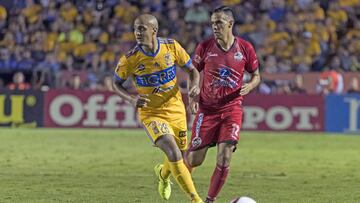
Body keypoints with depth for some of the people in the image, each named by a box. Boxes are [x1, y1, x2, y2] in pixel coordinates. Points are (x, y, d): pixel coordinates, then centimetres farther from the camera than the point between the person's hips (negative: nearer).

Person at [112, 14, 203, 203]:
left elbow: (191, 69, 3)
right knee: (174, 155, -21)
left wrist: (195, 85, -18)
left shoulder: (172, 47, -11)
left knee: (183, 157, 13)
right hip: (150, 114, -3)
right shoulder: (130, 59, -16)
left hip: (176, 109, 3)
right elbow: (116, 83, -1)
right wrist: (132, 99, -20)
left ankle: (163, 173, 50)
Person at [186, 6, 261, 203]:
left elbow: (256, 76, 10)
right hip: (207, 109, 0)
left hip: (232, 109, 0)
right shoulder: (205, 47, -3)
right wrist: (193, 97, -6)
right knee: (194, 160, -1)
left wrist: (249, 86, -12)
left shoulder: (245, 48, -2)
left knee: (224, 159, -11)